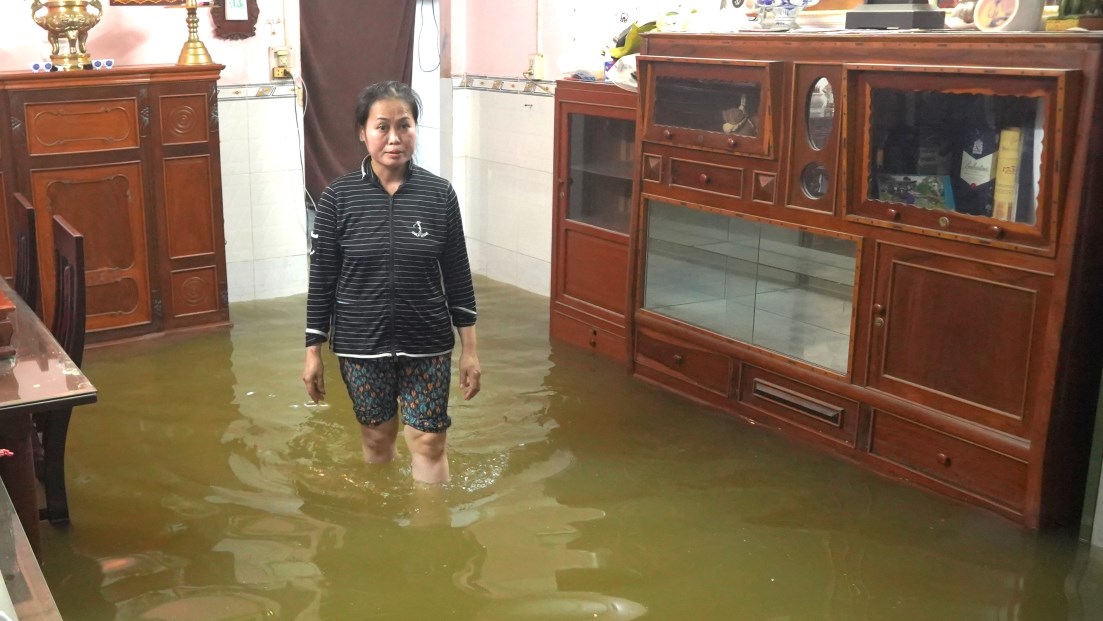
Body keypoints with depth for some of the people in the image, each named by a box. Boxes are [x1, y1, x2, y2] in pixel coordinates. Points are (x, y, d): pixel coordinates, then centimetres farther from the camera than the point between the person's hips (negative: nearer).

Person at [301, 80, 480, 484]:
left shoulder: (440, 194, -6)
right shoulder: (339, 197, -8)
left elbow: (458, 276, -1)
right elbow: (322, 280, -3)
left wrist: (469, 349, 0)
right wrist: (313, 352, -2)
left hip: (428, 345, 0)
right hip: (361, 345, 0)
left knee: (429, 441, 4)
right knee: (377, 437, 16)